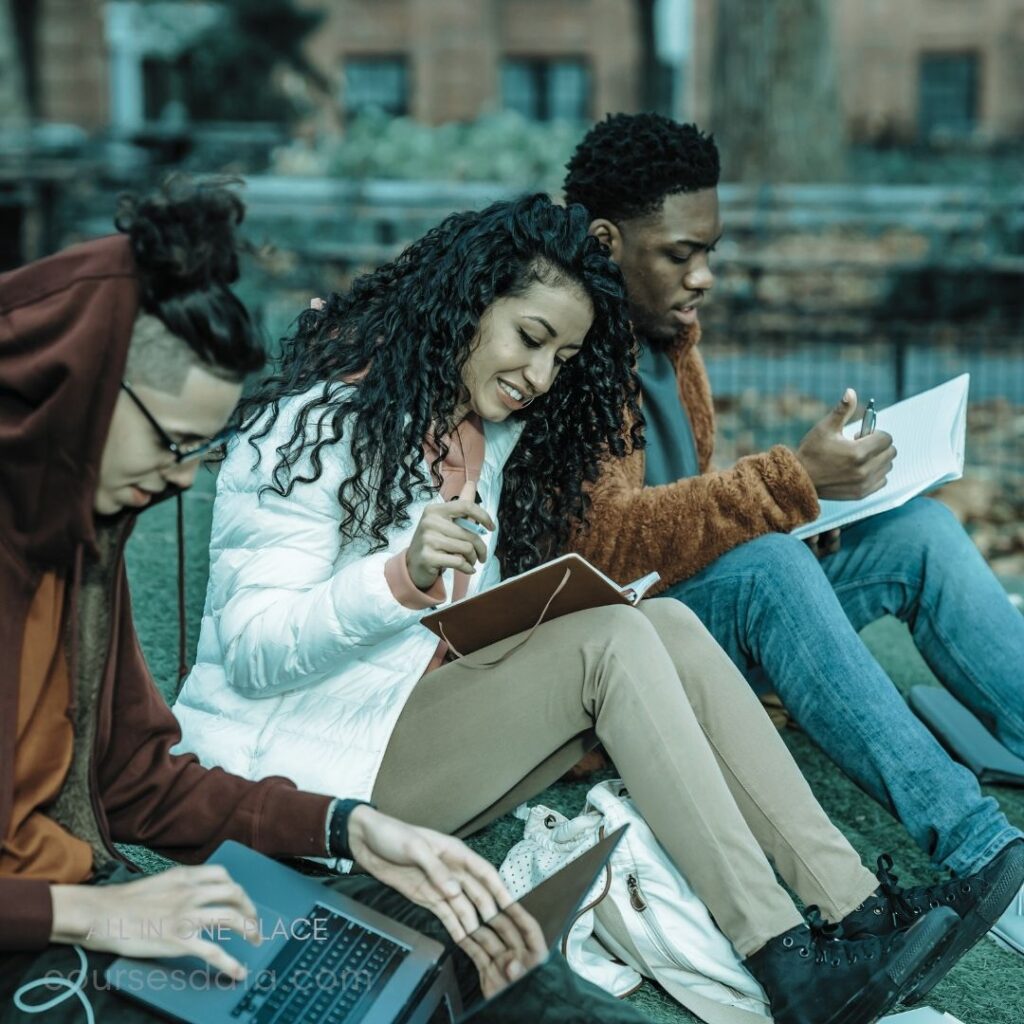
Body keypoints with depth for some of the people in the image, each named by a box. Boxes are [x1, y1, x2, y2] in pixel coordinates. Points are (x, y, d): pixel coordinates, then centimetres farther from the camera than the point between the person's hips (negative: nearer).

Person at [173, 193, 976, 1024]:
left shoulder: (498, 433, 11)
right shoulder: (324, 421, -12)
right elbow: (250, 655, -19)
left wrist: (531, 617, -7)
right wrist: (403, 577, -34)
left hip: (434, 710, 7)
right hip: (308, 760, -7)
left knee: (666, 626, -15)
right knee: (610, 642, -26)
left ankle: (854, 905, -19)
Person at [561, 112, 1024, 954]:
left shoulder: (669, 328, 13)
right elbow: (607, 541, -28)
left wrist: (805, 498, 0)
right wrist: (790, 482, -36)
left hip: (715, 601, 9)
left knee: (919, 529, -8)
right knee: (765, 561, -36)